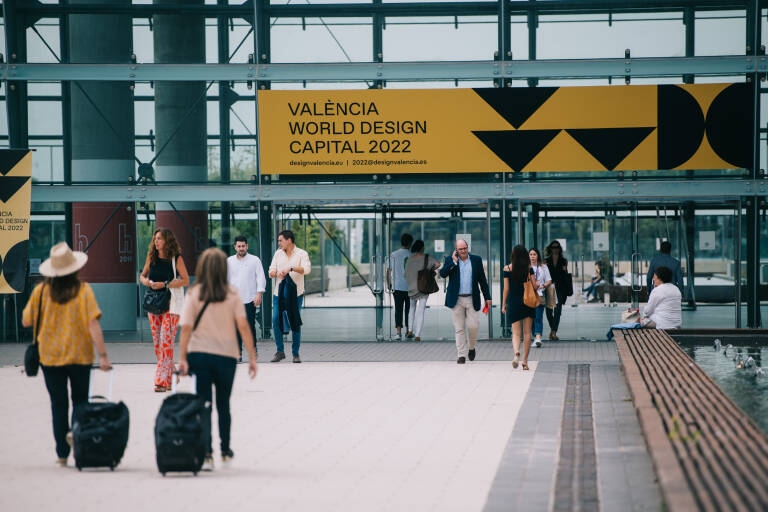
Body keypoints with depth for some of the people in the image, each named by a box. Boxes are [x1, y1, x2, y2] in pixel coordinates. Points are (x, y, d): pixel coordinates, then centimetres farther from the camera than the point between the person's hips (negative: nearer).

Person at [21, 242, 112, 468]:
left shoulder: (41, 291, -6)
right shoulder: (83, 290, -11)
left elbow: (26, 321, 3)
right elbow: (93, 324, -16)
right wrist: (103, 355, -14)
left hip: (50, 356, 1)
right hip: (79, 355, -1)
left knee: (58, 403, 10)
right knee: (80, 398, 16)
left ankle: (62, 453, 8)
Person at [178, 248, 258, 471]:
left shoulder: (194, 294, -4)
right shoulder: (232, 295, -3)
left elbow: (186, 328, -10)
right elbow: (243, 326, -8)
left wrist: (182, 358, -10)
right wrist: (252, 357, -5)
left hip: (199, 354, -1)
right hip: (226, 355, 1)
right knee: (223, 404, 19)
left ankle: (206, 454, -8)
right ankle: (225, 450, 28)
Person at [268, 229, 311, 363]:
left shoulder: (301, 254, -3)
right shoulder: (278, 253, 12)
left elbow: (307, 269, -19)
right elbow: (271, 271, 9)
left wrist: (291, 268, -32)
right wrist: (273, 273, -15)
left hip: (295, 293, -4)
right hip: (279, 292, 4)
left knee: (295, 322, -1)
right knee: (276, 320, -5)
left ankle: (296, 354, 7)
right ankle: (280, 351, 5)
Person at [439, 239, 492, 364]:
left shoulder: (476, 260, 7)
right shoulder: (450, 260, 4)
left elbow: (482, 280, 9)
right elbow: (442, 274, -11)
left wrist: (487, 297, 7)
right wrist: (454, 262, -14)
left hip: (471, 299, 0)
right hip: (456, 300, 0)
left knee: (473, 326, -6)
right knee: (459, 329, 1)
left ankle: (472, 348, 21)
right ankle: (462, 355, 6)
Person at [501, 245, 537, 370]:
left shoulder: (507, 269, -4)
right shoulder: (529, 268, -3)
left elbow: (506, 289, -2)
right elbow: (534, 286, -4)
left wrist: (503, 304, 5)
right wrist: (538, 284, 19)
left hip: (513, 303, 0)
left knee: (516, 332, 2)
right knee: (527, 333, 8)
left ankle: (516, 353, -26)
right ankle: (525, 361, 7)